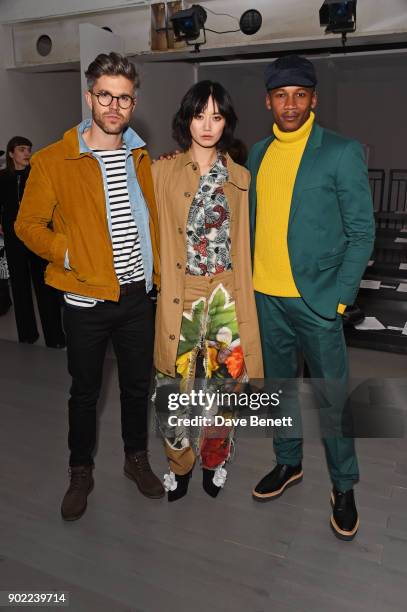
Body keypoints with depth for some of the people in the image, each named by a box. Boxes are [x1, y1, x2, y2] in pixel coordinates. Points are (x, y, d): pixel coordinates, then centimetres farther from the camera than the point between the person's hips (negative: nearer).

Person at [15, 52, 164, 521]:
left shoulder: (140, 157, 7)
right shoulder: (53, 161, -7)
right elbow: (28, 224, -4)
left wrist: (159, 273, 8)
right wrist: (70, 254, -17)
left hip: (137, 295, 4)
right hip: (86, 301, -3)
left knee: (137, 385, 16)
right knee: (85, 392, 12)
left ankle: (136, 459, 39)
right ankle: (81, 471, 34)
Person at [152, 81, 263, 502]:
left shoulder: (240, 178, 7)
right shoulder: (162, 172, 1)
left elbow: (242, 246, 7)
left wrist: (242, 298, 4)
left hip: (224, 296, 2)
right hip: (179, 296, -1)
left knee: (222, 380, 9)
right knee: (176, 382, 4)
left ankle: (213, 458, 34)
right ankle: (180, 462, 29)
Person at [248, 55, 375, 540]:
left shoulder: (341, 152, -6)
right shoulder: (258, 154, 10)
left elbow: (362, 231, -7)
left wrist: (338, 297, -13)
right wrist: (248, 279, 7)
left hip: (316, 299, -5)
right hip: (267, 297, 5)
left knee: (332, 396, 4)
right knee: (278, 385, 17)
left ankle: (343, 487, 26)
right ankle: (288, 463, 38)